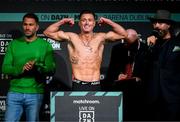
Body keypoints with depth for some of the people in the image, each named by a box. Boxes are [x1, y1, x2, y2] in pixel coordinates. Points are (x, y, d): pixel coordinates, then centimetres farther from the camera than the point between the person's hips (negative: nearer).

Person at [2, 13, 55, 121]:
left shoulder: (45, 45, 4)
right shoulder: (14, 44, 9)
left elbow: (51, 69, -2)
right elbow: (5, 68, 2)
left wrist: (37, 66, -21)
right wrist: (21, 69, -17)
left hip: (35, 94, -1)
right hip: (14, 93, 2)